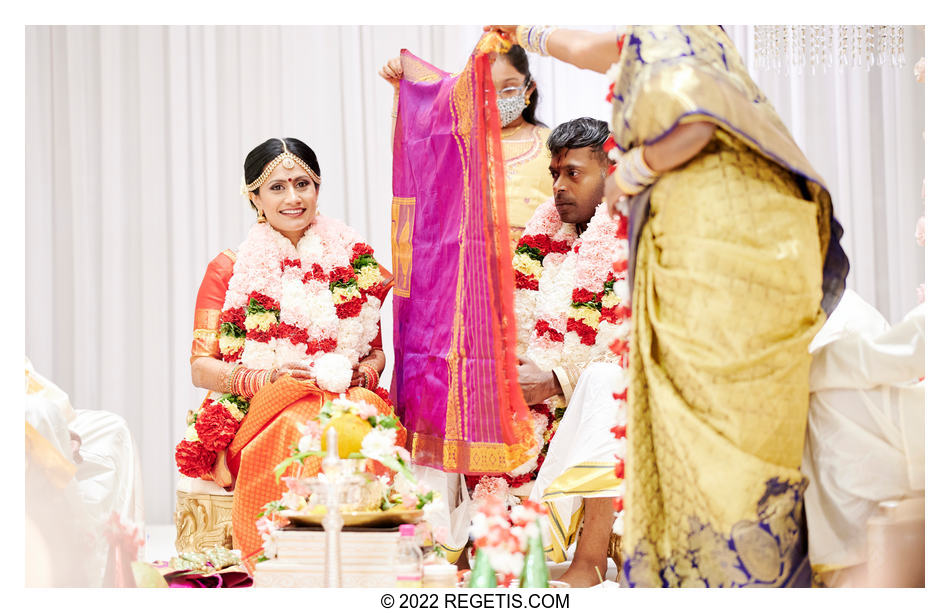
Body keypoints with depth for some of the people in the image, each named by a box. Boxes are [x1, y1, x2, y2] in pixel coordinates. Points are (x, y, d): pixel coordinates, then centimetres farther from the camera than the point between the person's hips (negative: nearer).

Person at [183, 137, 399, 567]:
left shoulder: (353, 260, 15)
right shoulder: (229, 269, 8)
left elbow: (377, 355, 18)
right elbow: (201, 368, 4)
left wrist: (356, 373, -6)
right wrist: (265, 378, -14)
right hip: (259, 414, -2)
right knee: (300, 432, -37)